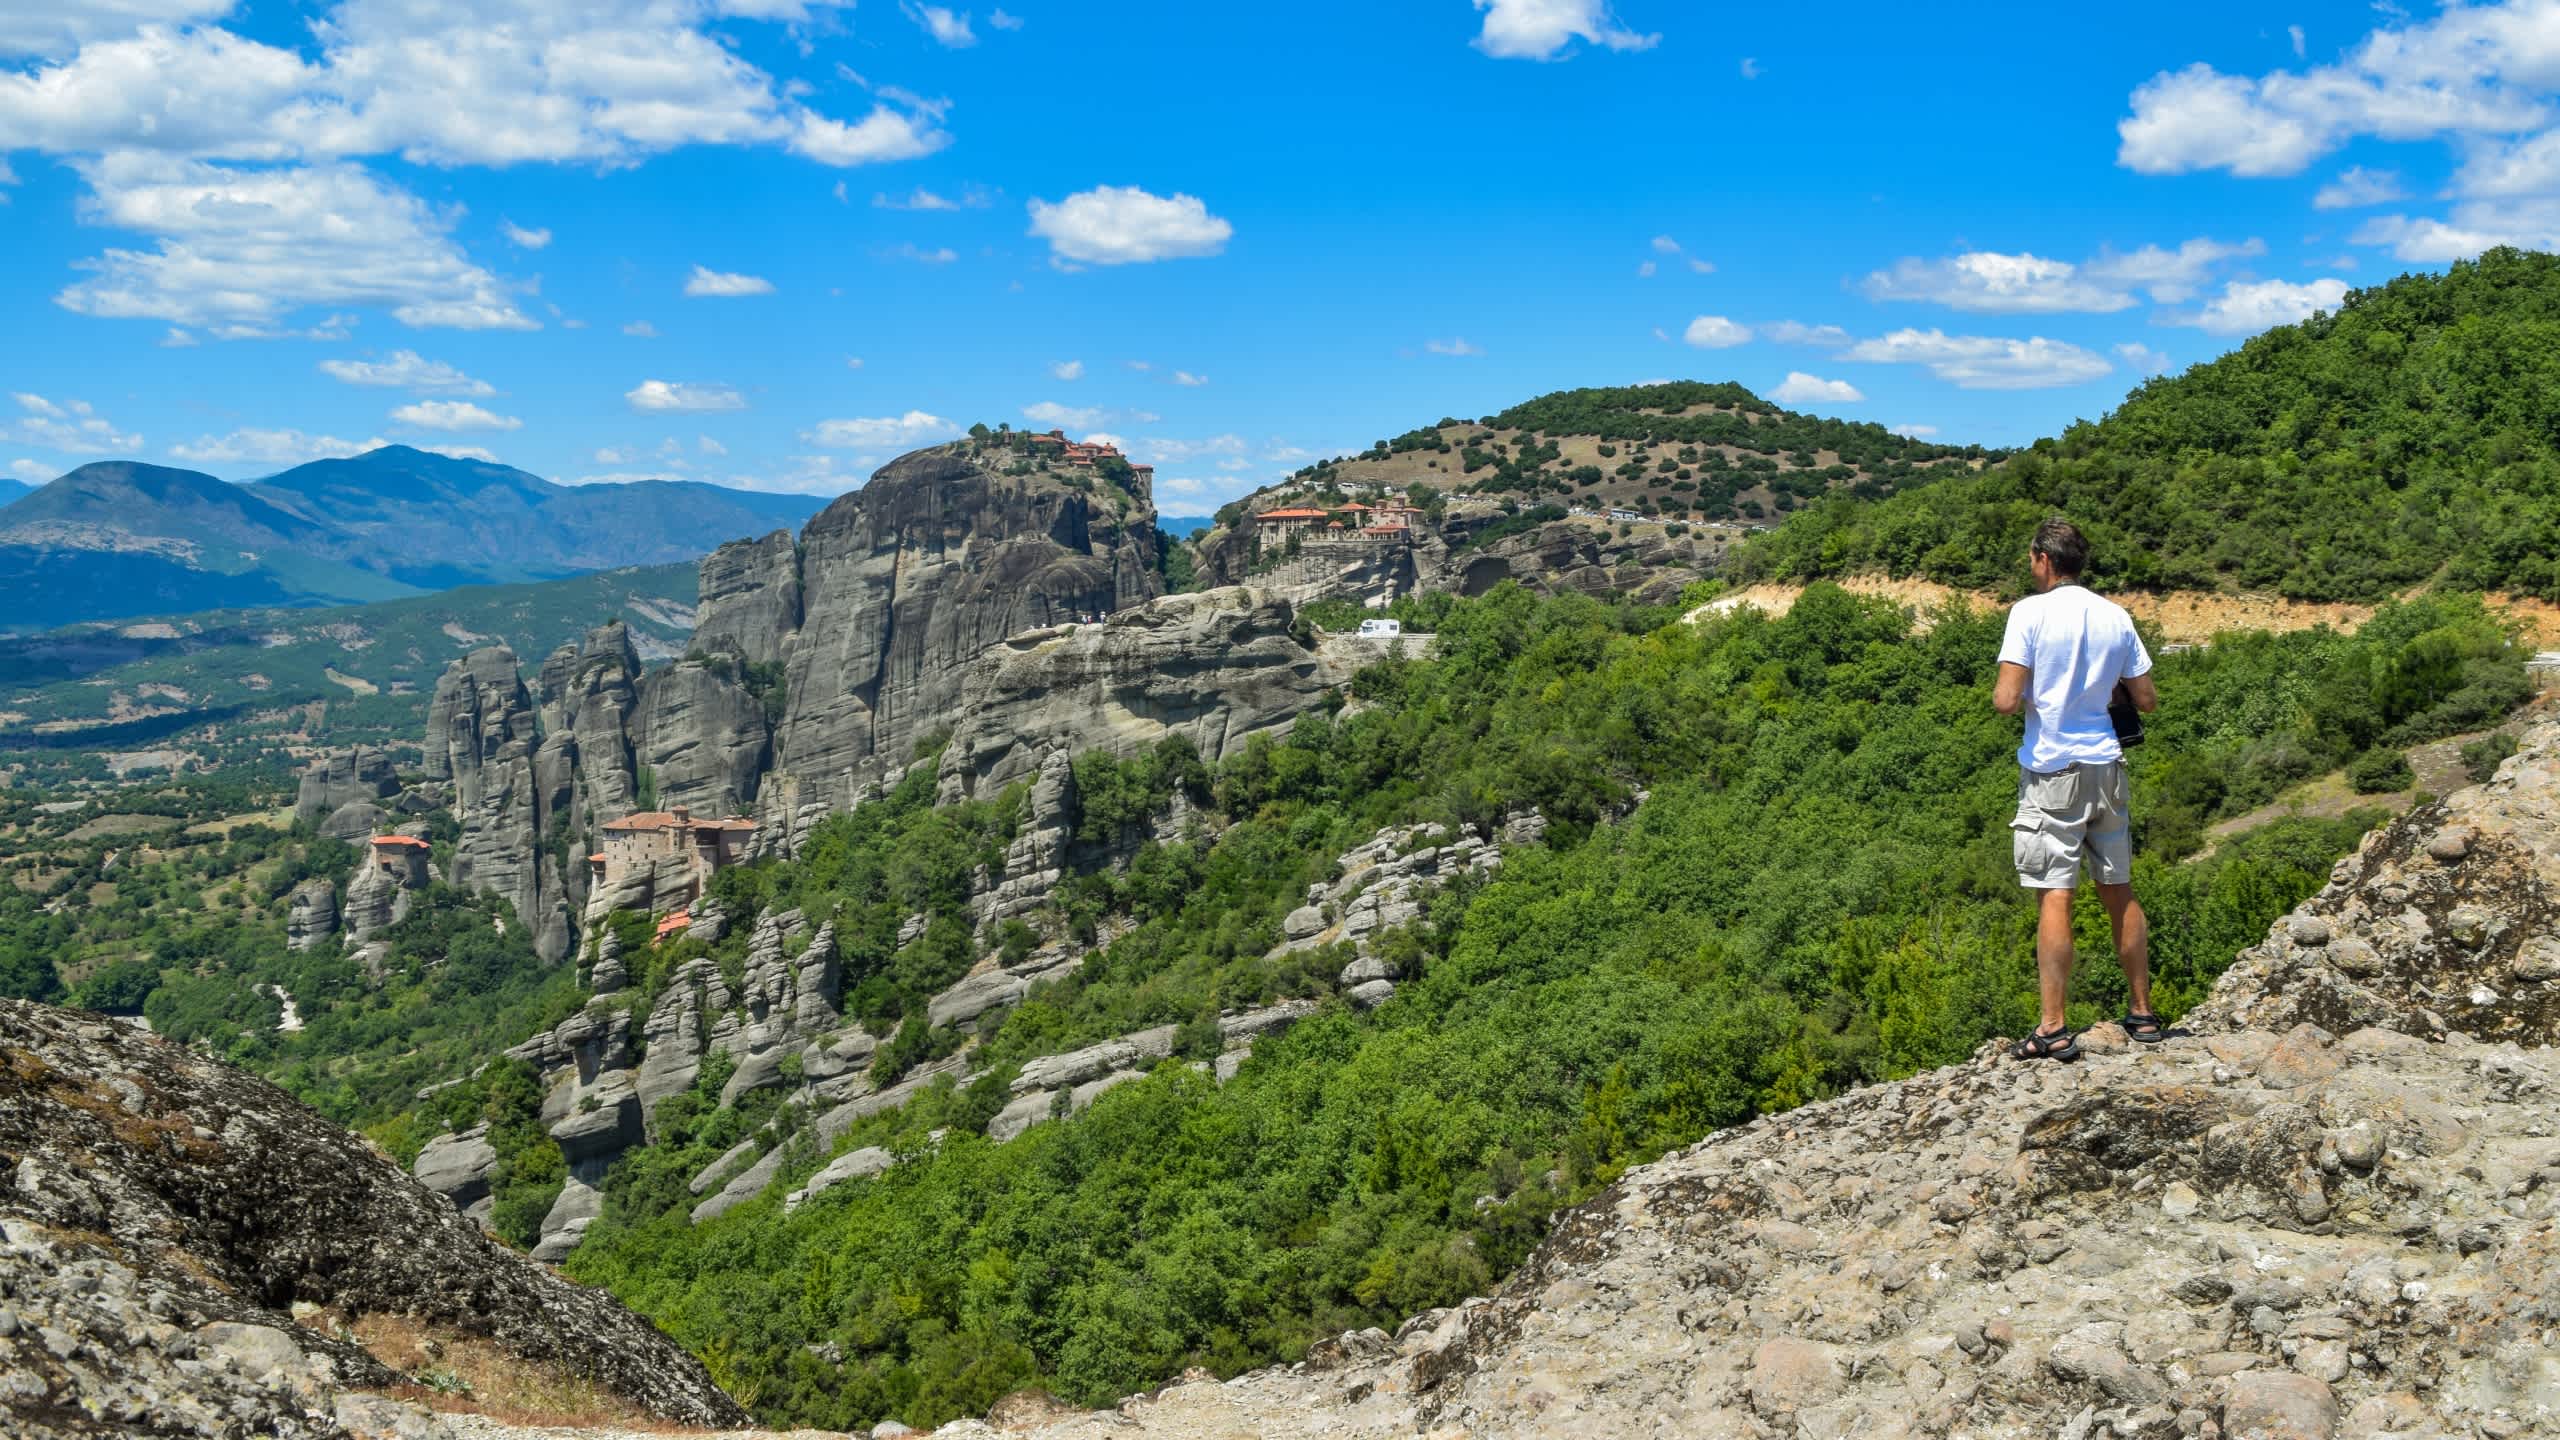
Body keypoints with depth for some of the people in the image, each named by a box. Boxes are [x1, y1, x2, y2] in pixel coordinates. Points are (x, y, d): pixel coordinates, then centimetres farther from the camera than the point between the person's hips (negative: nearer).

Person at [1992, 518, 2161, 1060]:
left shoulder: (2030, 612, -10)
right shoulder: (2116, 618, 6)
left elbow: (2006, 700, -17)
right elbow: (2147, 701, 10)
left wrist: (2007, 694, 5)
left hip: (2052, 770, -5)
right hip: (2106, 765, 6)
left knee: (2053, 896, -6)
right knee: (2119, 891, 14)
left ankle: (2053, 1029, -6)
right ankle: (2143, 1014, 22)